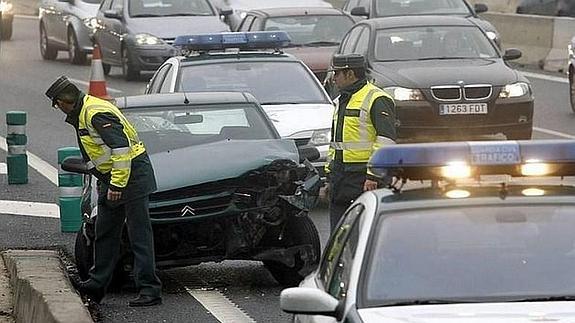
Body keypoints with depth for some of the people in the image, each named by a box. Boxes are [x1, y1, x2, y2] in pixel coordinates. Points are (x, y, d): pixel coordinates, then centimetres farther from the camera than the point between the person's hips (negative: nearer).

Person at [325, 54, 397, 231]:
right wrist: (329, 174, 23)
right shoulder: (342, 101, 20)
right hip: (339, 175, 9)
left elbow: (385, 141, -17)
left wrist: (373, 176, -22)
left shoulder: (377, 100, -10)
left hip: (362, 177, -9)